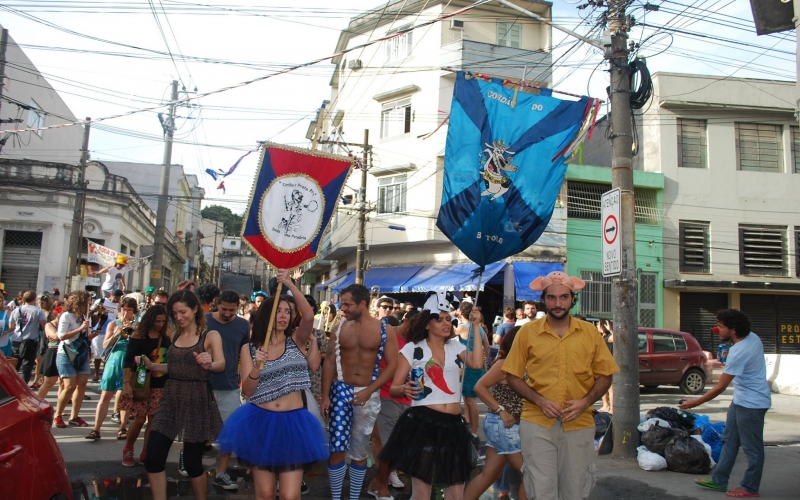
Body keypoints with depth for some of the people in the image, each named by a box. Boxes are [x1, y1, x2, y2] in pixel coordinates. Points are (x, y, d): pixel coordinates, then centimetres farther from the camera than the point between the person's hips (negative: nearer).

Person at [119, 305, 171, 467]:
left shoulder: (166, 335, 0)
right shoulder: (139, 334, -9)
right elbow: (128, 359, -11)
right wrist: (126, 382, -18)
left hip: (161, 384, 3)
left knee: (153, 419, 3)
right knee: (140, 418, -2)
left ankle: (145, 454, 14)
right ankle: (127, 451, 22)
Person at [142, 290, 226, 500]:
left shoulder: (210, 335, -6)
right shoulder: (175, 336, 10)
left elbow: (221, 364, -22)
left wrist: (209, 364, -44)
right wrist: (151, 365, 4)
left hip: (197, 401, -5)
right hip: (171, 398, 5)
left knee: (192, 462, 2)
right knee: (153, 458, -1)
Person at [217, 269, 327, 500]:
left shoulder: (295, 340, 2)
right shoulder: (249, 348, 2)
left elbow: (309, 316, -19)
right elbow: (247, 390, -5)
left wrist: (290, 285, -27)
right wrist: (257, 366, -24)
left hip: (292, 422, -1)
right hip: (261, 422, 1)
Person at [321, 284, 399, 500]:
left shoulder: (385, 330, -4)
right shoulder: (340, 328, 1)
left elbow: (392, 364, -6)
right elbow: (330, 363, 2)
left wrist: (369, 391, -14)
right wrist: (325, 395, -5)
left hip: (368, 395, -1)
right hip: (341, 391, 1)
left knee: (360, 451, 12)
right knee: (337, 448, -3)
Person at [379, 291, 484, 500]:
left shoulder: (456, 346, 11)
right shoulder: (412, 348, -1)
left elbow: (477, 364, -9)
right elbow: (393, 389, -2)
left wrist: (476, 328, -3)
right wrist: (405, 389, -25)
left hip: (454, 425, 4)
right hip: (423, 424, -4)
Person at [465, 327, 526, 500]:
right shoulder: (504, 364, -13)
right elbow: (480, 387, -20)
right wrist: (501, 411, -20)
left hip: (505, 426, 8)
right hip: (502, 425, -8)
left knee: (491, 473, 12)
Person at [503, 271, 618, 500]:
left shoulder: (589, 332, 2)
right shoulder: (528, 331, -2)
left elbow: (604, 376, 8)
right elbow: (512, 377, 1)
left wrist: (585, 402, -9)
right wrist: (540, 401, -12)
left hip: (578, 425, 2)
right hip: (537, 423, -2)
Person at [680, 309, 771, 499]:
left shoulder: (738, 353, -28)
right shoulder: (753, 337, -2)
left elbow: (720, 387, -24)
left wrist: (696, 402, -15)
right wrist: (728, 361, 9)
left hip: (751, 404, -11)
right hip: (740, 400, 11)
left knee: (752, 447, 4)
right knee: (729, 440, 15)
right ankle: (719, 480, 22)